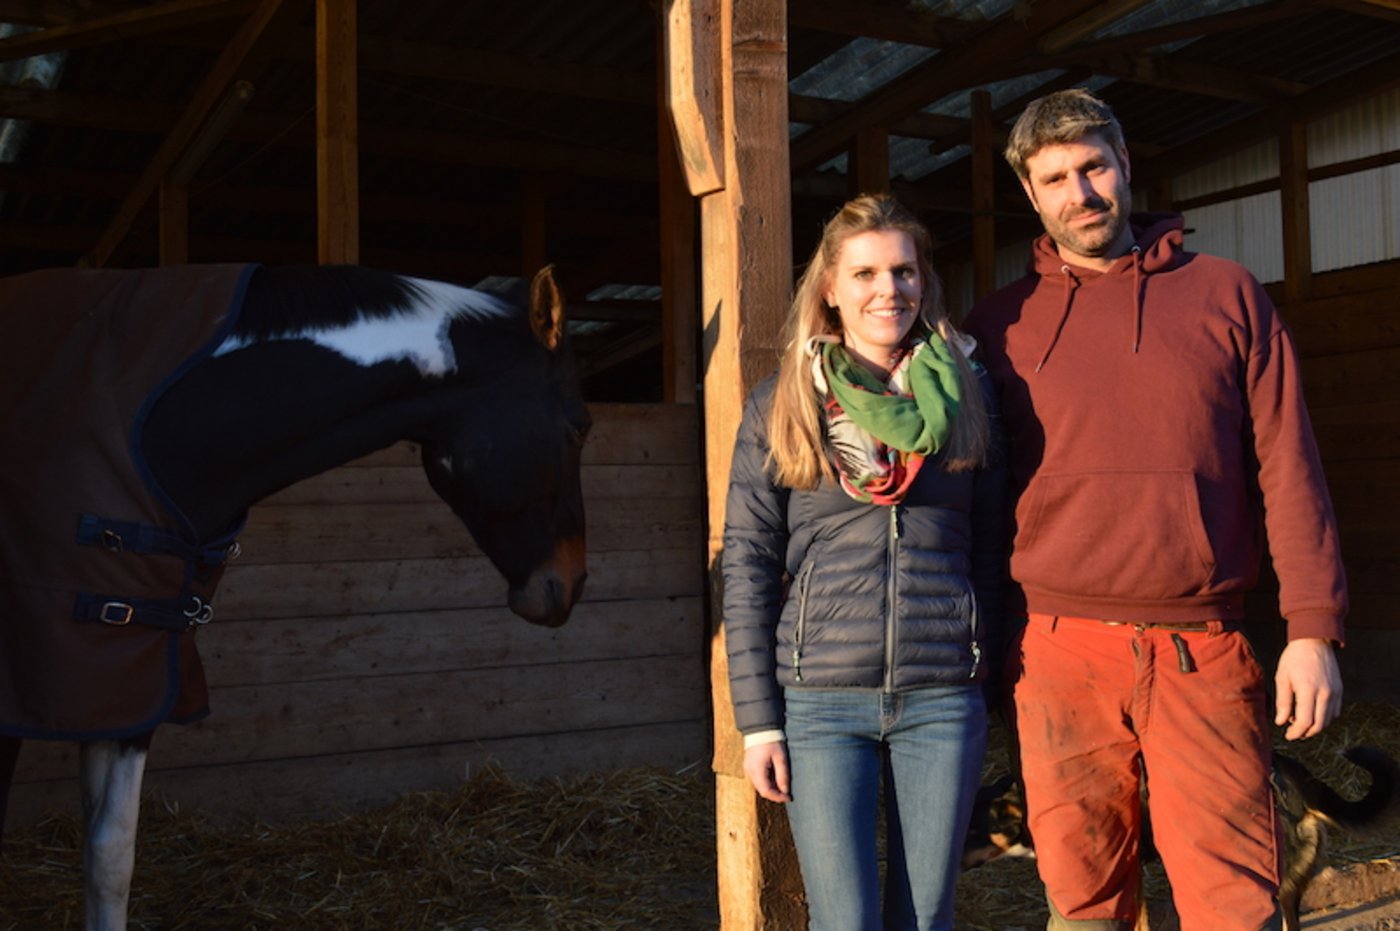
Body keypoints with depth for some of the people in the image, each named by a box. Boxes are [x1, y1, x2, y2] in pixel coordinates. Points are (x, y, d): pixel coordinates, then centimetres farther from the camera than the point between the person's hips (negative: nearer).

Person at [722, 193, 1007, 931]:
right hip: (819, 703, -1)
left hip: (942, 701, 2)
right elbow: (747, 569, 0)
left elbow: (991, 546, 11)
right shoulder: (779, 406, 2)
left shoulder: (964, 392, 7)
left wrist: (984, 663, 6)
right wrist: (757, 721, -3)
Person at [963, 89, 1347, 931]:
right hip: (1059, 654, 1)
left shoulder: (1225, 295, 8)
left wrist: (1314, 629, -2)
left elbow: (1287, 467, 5)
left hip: (1203, 654, 0)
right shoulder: (1001, 325, 9)